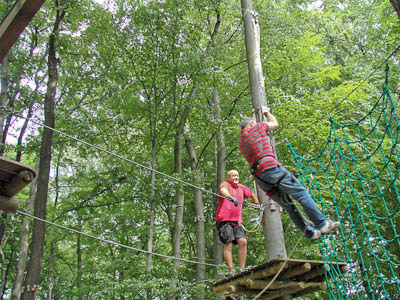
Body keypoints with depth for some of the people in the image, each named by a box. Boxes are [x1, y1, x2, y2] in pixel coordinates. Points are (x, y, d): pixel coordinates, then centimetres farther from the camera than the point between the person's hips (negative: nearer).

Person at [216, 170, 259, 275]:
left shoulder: (242, 188, 19)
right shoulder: (225, 184, 1)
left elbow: (252, 194, 38)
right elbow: (223, 190, -24)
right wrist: (231, 197, -44)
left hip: (237, 221, 5)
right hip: (224, 220, -5)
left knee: (243, 241, -10)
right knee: (228, 244, -10)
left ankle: (241, 269, -4)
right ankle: (231, 271, -11)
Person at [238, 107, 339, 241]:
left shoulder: (241, 143, 25)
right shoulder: (256, 127, 10)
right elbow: (275, 124, 27)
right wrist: (267, 112, 43)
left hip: (259, 177, 7)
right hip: (271, 167, -7)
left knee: (288, 205, 10)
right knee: (302, 193, -3)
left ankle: (311, 232, 11)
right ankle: (322, 224, -5)